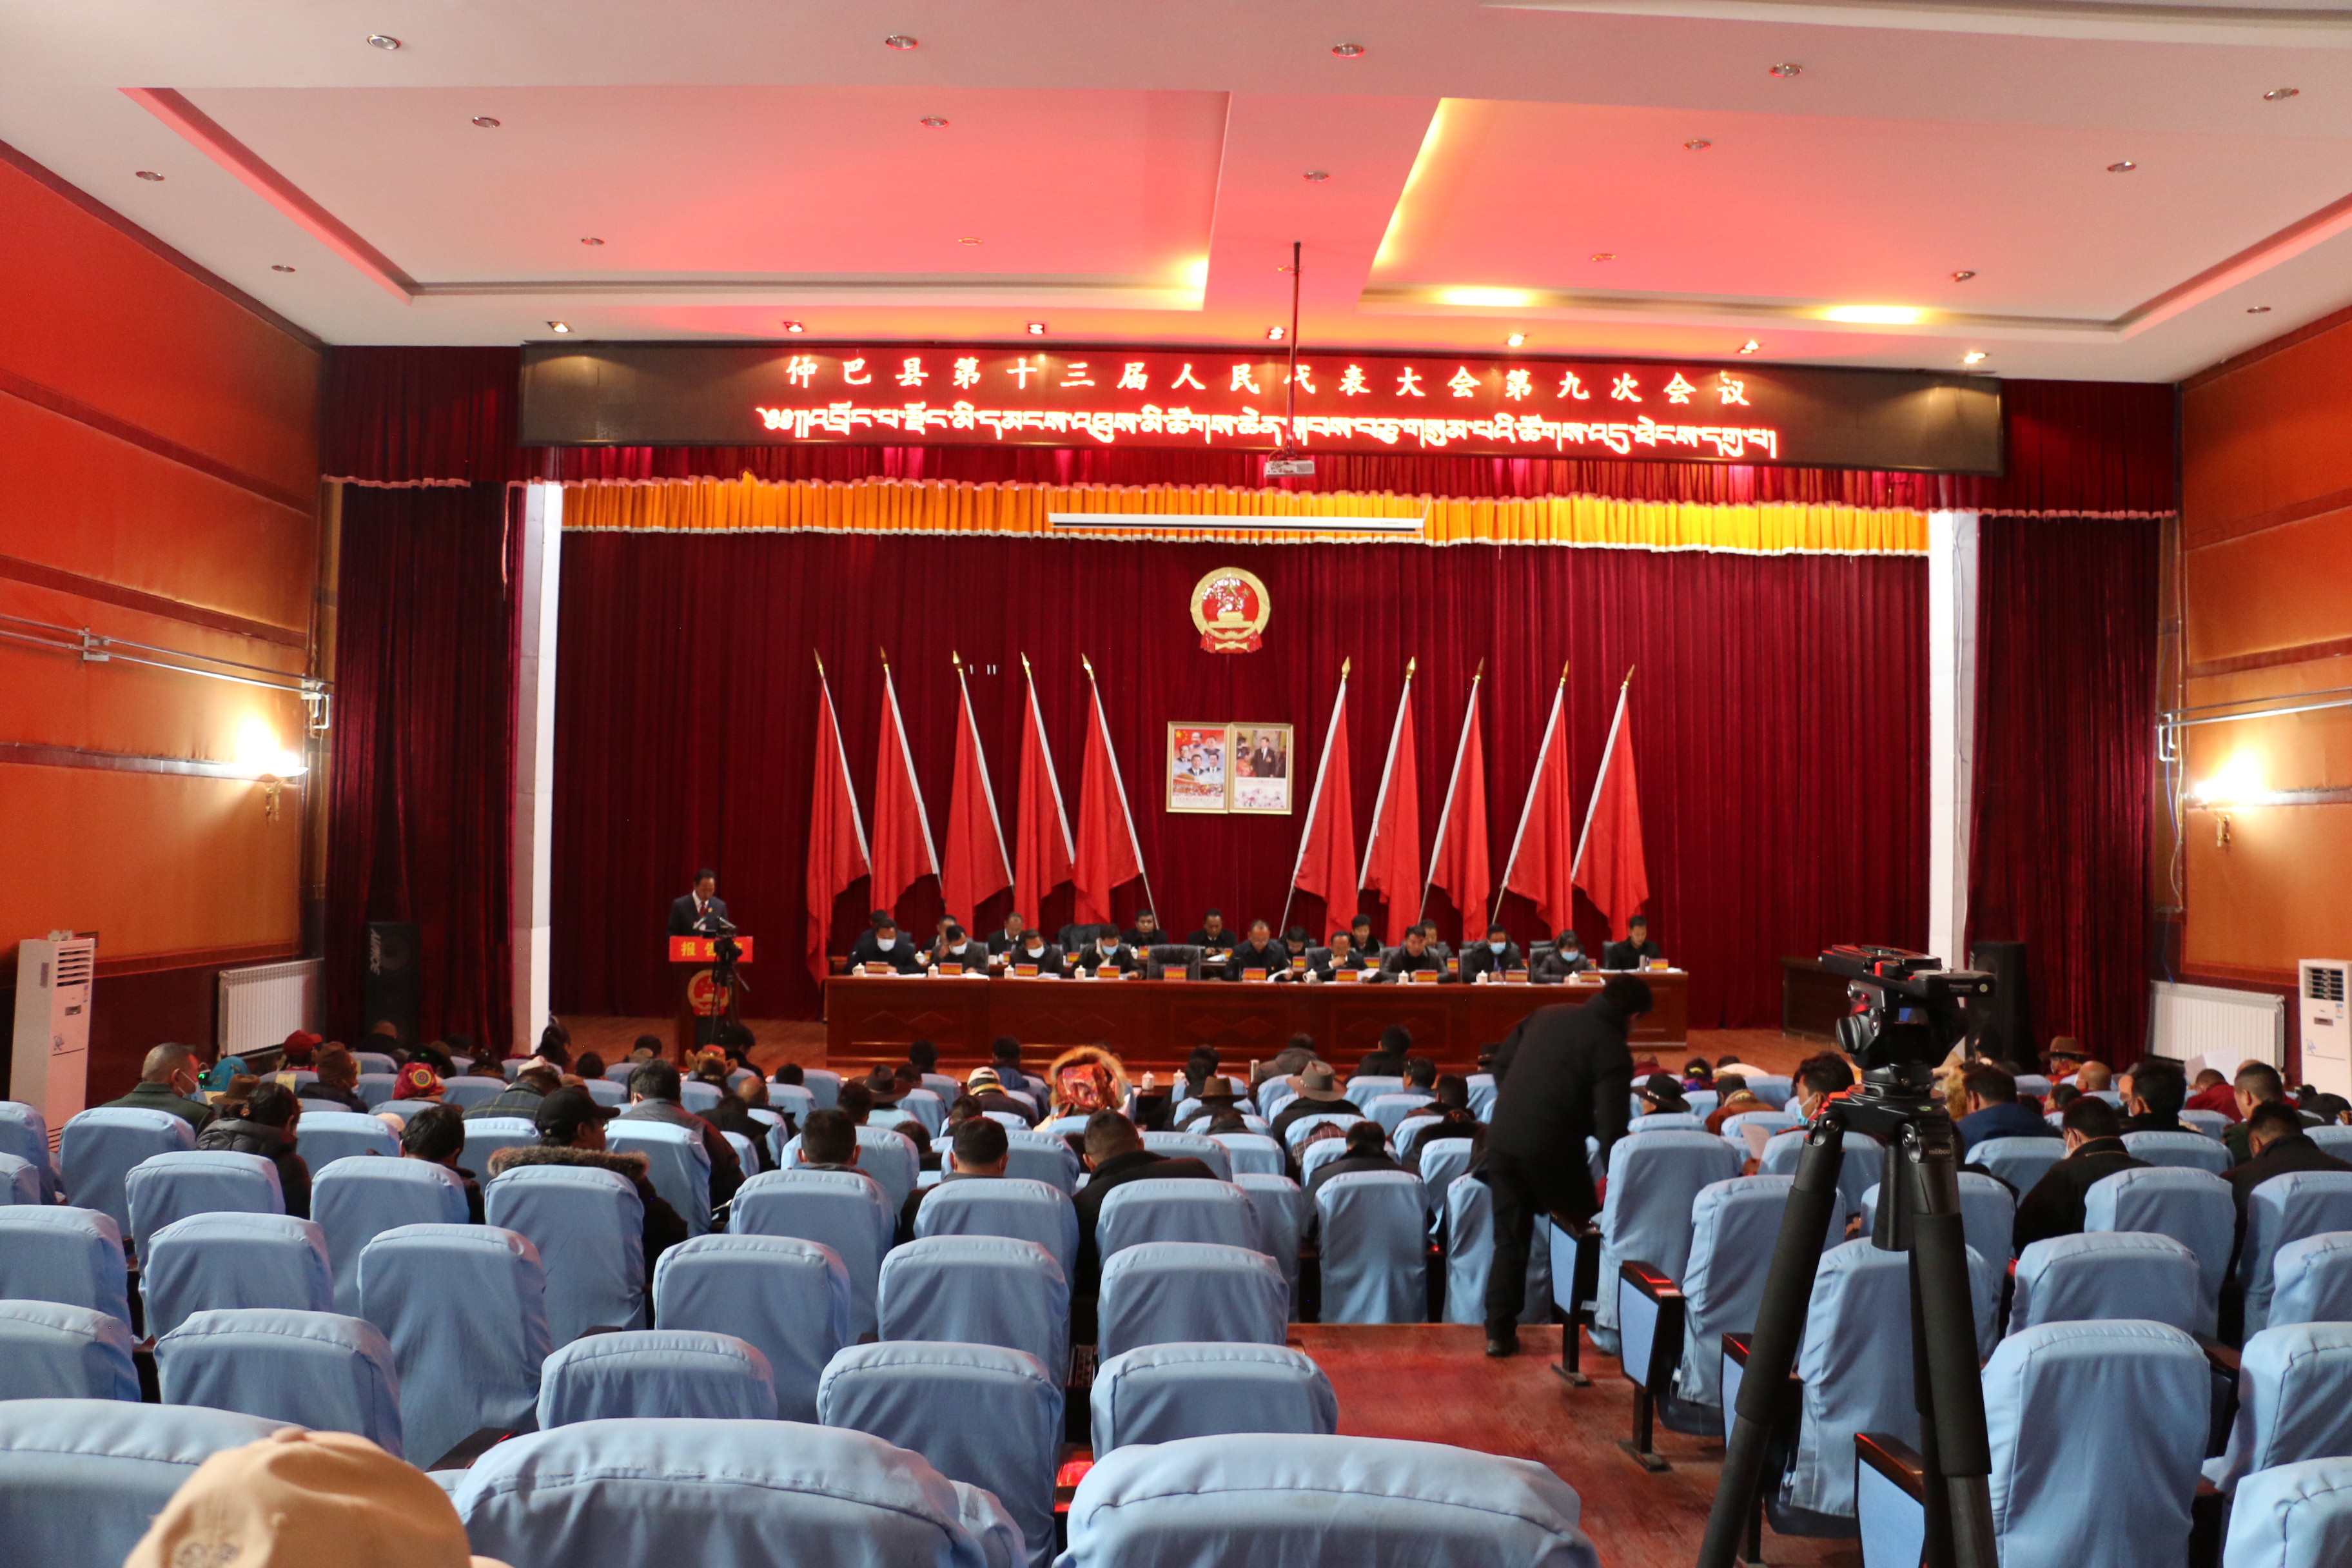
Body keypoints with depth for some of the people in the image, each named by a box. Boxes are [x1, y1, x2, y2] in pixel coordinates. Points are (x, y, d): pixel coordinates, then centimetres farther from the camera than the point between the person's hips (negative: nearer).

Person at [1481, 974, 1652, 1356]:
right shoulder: (1613, 1051, -7)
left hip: (1502, 1136, 5)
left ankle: (1500, 1332, 13)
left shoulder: (1547, 1014, 11)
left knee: (1510, 1238, 14)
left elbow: (1501, 1063, 16)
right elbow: (1610, 1129, -11)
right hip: (1552, 1149, -5)